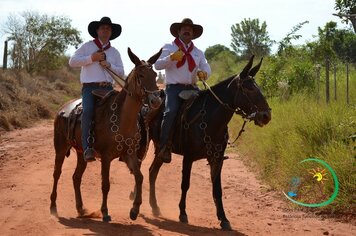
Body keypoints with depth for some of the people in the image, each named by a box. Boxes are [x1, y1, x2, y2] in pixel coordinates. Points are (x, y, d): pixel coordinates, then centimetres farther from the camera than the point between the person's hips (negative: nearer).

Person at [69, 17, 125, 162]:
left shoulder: (114, 52, 20)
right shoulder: (87, 46, 11)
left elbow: (121, 73, 14)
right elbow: (72, 62, 2)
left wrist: (109, 65, -5)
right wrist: (91, 58, -7)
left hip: (107, 87, 3)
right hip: (89, 87, -3)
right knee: (88, 111, -30)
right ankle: (87, 148, -32)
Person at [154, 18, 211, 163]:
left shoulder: (198, 52, 21)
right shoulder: (169, 48, 10)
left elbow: (206, 68, 11)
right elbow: (157, 65, -1)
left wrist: (203, 73, -14)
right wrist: (171, 58, -18)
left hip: (192, 88, 4)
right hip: (174, 87, -4)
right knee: (171, 112, -28)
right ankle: (164, 147, -25)